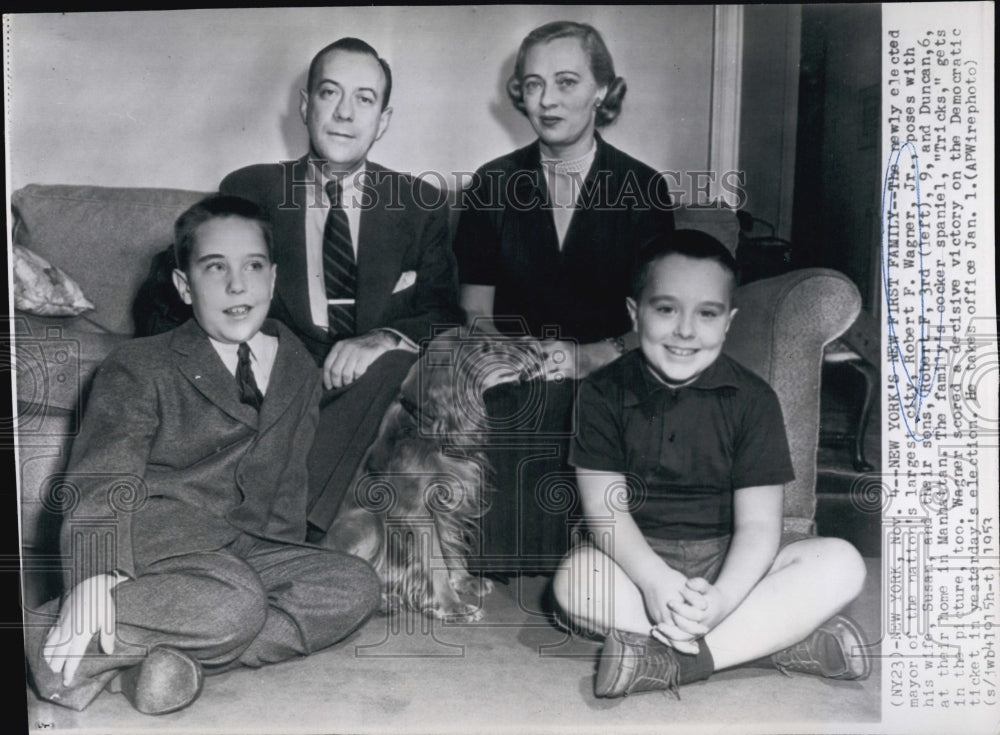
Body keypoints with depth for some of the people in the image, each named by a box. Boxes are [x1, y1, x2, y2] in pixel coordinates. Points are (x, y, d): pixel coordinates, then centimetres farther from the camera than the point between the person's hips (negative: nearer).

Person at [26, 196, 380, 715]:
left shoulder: (300, 372, 13)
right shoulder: (138, 369, 0)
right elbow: (101, 485, -10)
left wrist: (285, 556, 3)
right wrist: (94, 576, -27)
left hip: (248, 550, 6)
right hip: (152, 547, -5)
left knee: (356, 586, -19)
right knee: (235, 605, -35)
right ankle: (65, 642, -17)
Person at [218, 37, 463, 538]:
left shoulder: (420, 205, 15)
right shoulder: (247, 191, 13)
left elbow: (446, 316, 6)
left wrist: (386, 338, -20)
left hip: (379, 386, 1)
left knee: (398, 361, -32)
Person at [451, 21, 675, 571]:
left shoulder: (643, 189, 3)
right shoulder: (493, 184, 6)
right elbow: (475, 313, 7)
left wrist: (590, 356, -19)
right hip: (514, 398, 1)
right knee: (507, 555, -19)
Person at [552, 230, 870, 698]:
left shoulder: (752, 400, -7)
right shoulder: (604, 393, -7)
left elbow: (758, 524, -11)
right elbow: (605, 508, -11)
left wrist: (722, 599, -30)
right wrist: (655, 581, -29)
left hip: (727, 558, 1)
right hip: (640, 556, 0)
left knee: (841, 565, -22)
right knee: (574, 580, -32)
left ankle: (671, 662, -27)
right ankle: (780, 636, -25)